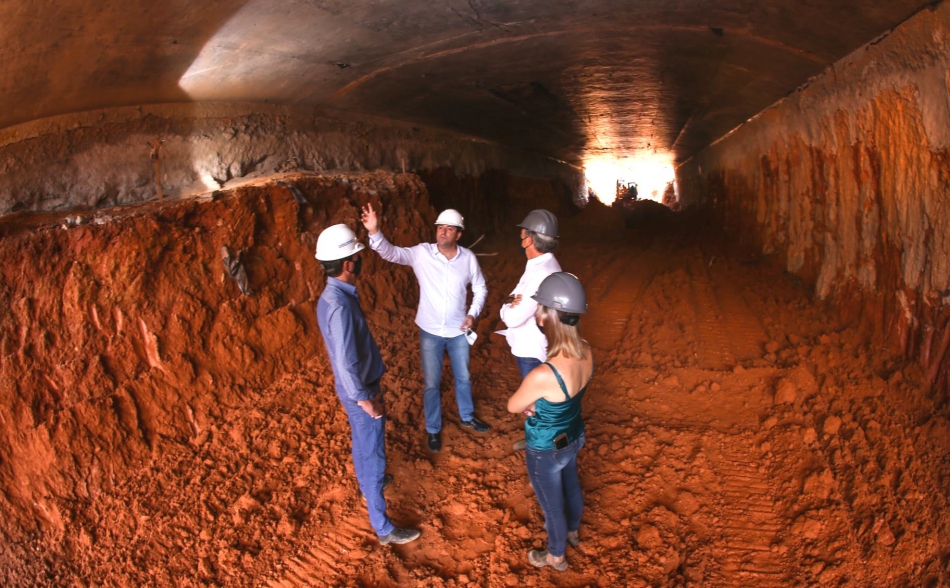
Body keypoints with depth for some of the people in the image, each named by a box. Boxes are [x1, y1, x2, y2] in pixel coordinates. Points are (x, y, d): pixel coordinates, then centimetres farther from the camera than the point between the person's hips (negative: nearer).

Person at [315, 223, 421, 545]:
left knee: (362, 441, 31)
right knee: (373, 455, 2)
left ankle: (368, 482, 56)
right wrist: (365, 399, -20)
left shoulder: (332, 295, 0)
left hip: (355, 387, 10)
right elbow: (346, 362, -30)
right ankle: (383, 528, 15)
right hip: (359, 390, -10)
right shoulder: (340, 304, -32)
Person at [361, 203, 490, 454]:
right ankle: (433, 429, 32)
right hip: (430, 331, -1)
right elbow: (391, 253, -25)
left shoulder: (468, 258, -10)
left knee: (463, 377, 21)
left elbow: (480, 288, 3)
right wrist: (375, 232, -43)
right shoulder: (422, 253, -14)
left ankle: (467, 417, 47)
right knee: (431, 383, 10)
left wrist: (473, 313, -10)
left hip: (458, 331, 2)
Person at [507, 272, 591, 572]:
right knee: (571, 486, 34)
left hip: (546, 451, -6)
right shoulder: (586, 352, -20)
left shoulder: (542, 376, -43)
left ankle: (556, 556, 51)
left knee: (552, 504, 22)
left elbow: (513, 406, -21)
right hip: (573, 436, 7)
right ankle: (572, 532, 64)